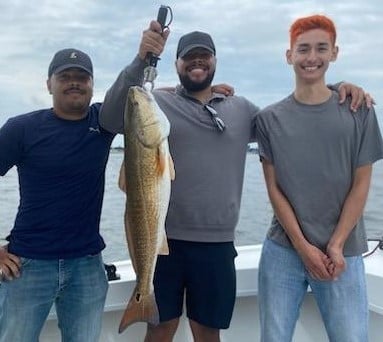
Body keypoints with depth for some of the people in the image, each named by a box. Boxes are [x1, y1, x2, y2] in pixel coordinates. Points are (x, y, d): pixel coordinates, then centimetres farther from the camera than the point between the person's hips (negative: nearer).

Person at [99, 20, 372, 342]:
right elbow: (112, 120, -15)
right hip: (164, 240, -2)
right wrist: (141, 61, -26)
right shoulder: (158, 103, -1)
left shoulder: (241, 109, 10)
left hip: (217, 244, 3)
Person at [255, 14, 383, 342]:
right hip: (283, 249, 1)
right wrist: (303, 246, -7)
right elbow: (274, 188, 0)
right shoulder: (270, 118, 2)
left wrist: (336, 245, -7)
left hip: (343, 252, 0)